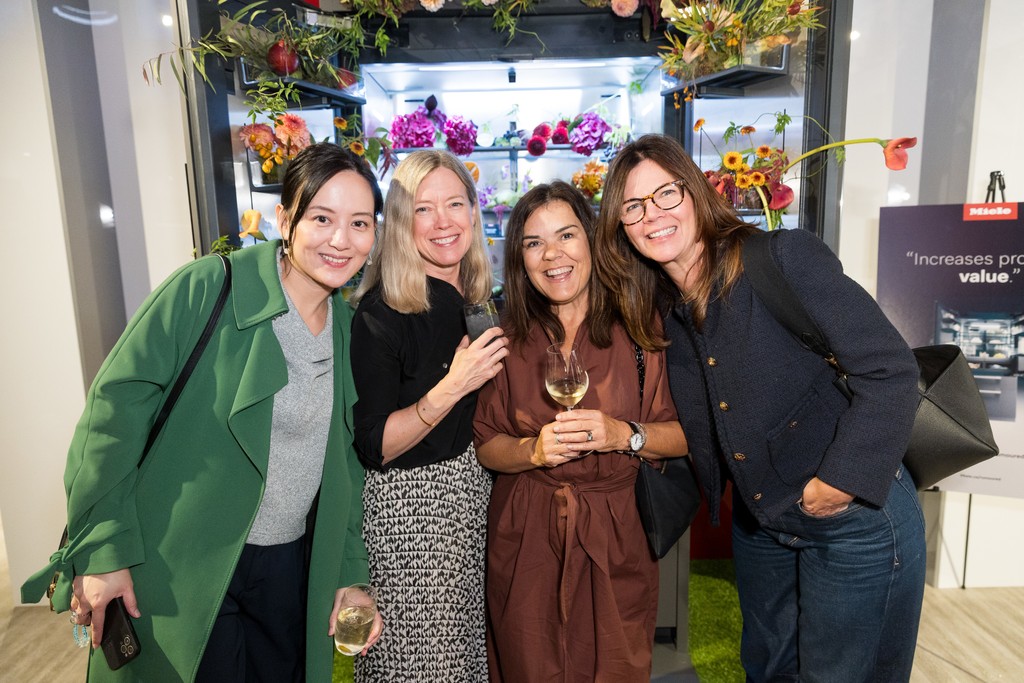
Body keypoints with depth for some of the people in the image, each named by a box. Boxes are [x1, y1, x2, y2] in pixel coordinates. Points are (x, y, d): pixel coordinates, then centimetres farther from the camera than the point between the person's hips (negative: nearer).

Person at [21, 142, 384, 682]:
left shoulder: (349, 328, 2)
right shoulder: (207, 289, -15)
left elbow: (346, 463, 8)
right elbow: (117, 403, -15)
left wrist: (350, 572, 6)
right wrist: (102, 548, -15)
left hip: (292, 570, 5)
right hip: (182, 572, -5)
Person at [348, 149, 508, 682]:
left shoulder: (480, 300, 2)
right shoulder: (381, 314, -18)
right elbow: (372, 447, -19)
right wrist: (452, 386, -27)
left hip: (475, 494, 6)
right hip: (409, 504, -6)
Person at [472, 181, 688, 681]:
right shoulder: (509, 340, 1)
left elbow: (686, 434, -5)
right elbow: (485, 446, 1)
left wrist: (626, 435, -22)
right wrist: (535, 450, -17)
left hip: (616, 541, -1)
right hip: (524, 543, 2)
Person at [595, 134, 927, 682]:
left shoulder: (785, 258, -18)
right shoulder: (666, 313, 1)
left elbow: (891, 370, -21)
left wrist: (841, 482, -22)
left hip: (856, 522, -5)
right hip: (758, 526, 6)